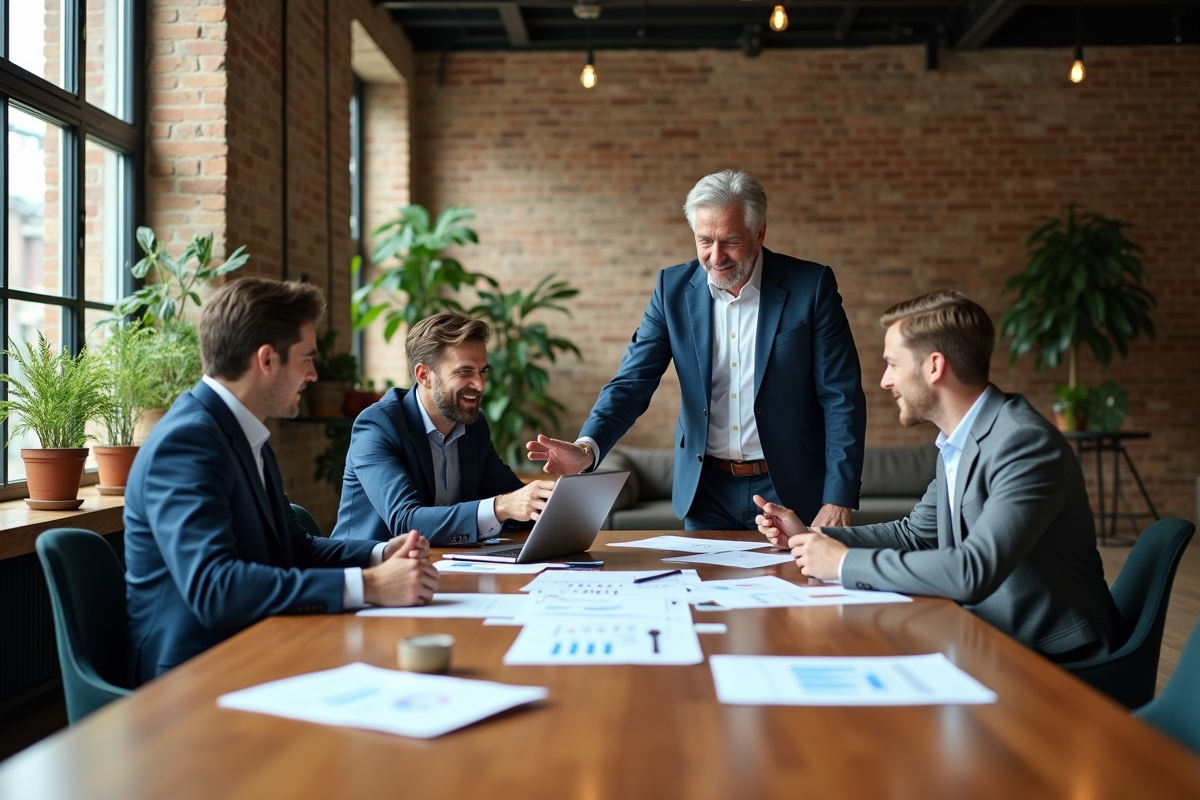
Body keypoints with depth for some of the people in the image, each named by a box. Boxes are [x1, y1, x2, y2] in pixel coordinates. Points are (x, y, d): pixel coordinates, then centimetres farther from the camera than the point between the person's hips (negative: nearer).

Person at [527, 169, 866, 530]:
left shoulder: (811, 285, -10)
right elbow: (632, 382, -6)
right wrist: (587, 448, -24)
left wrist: (839, 500, -15)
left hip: (790, 490, -2)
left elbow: (841, 399, -8)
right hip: (706, 491, 2)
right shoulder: (673, 287, -2)